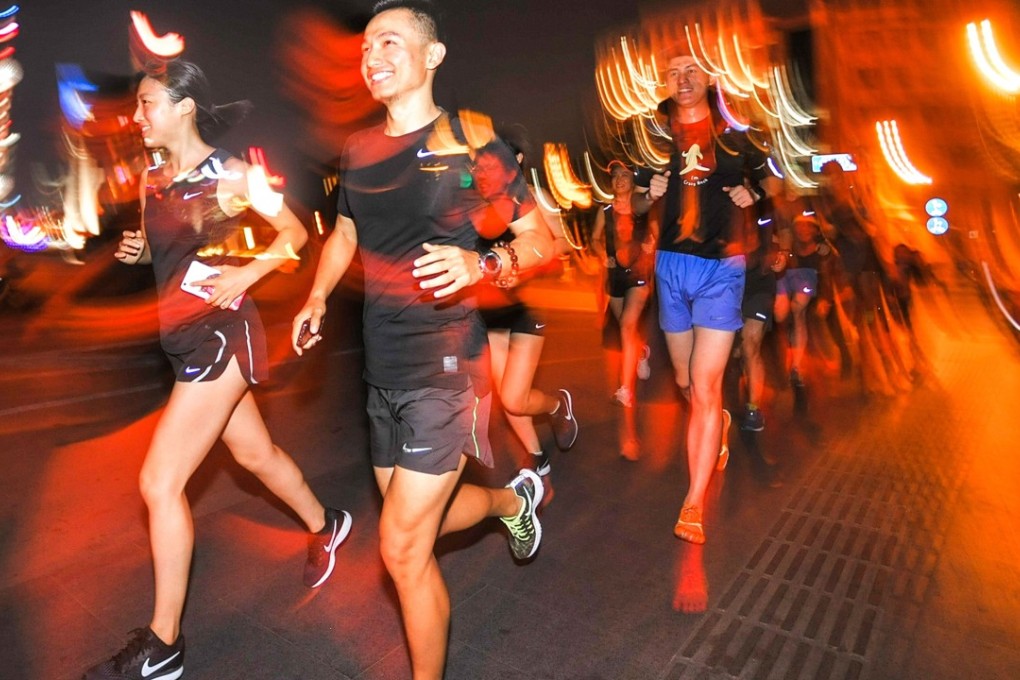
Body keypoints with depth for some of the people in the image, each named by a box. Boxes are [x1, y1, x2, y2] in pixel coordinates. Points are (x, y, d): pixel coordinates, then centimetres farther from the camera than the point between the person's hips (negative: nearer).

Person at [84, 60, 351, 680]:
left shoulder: (229, 173, -8)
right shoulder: (152, 179, 13)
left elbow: (295, 232, -5)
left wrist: (246, 274, -19)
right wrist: (137, 250, 4)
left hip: (220, 333, -8)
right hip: (185, 338, 8)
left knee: (160, 483, -7)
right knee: (255, 452, 19)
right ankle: (326, 526, 43)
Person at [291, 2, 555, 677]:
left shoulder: (471, 140, -6)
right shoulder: (358, 150, 10)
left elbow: (541, 238, -6)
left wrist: (481, 265, -24)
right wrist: (318, 298, 11)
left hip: (447, 366, -6)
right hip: (383, 370, 7)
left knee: (403, 545, -3)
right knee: (418, 527, 20)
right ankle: (514, 498, 48)